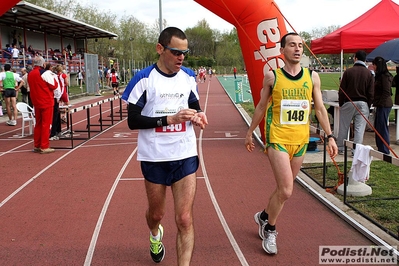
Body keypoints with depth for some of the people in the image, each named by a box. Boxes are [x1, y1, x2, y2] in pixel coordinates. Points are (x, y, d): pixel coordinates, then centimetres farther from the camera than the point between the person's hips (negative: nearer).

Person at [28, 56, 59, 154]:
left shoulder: (30, 74, 8)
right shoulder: (45, 73, -13)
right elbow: (54, 85, -9)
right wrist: (53, 77, 7)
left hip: (36, 102, 7)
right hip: (46, 102, -7)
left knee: (38, 124, 15)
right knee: (46, 124, -2)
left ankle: (36, 146, 19)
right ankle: (44, 147, -2)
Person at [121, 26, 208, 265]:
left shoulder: (189, 77, 2)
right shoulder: (144, 79, -10)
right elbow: (133, 120, -12)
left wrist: (198, 116, -8)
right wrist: (169, 119, -22)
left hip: (185, 156, 2)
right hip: (154, 158, -1)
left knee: (185, 219, -7)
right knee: (156, 213, 20)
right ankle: (155, 234, 55)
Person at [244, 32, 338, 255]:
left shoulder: (312, 76, 4)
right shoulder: (272, 76, -3)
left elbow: (320, 108, 8)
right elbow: (261, 106, 7)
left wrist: (330, 136, 3)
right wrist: (250, 132, 11)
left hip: (301, 140, 4)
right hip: (278, 138, -4)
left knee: (284, 188, 14)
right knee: (286, 191, -11)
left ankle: (264, 216, 40)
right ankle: (270, 229, 14)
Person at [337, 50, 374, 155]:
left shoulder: (348, 71, -4)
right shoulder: (369, 73, -1)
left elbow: (342, 90, -2)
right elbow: (371, 93, 0)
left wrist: (341, 104, 7)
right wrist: (368, 106, 10)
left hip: (348, 103, 0)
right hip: (363, 104, 0)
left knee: (344, 127, 10)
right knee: (359, 129, 3)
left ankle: (340, 148, 20)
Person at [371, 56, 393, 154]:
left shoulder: (385, 76, -14)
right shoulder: (380, 76, 17)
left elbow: (386, 92, -18)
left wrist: (379, 104, -18)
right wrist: (376, 104, 15)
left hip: (384, 105, -10)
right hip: (381, 105, 10)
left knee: (382, 128, -6)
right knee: (377, 127, 14)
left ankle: (384, 151, 0)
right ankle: (381, 149, 22)